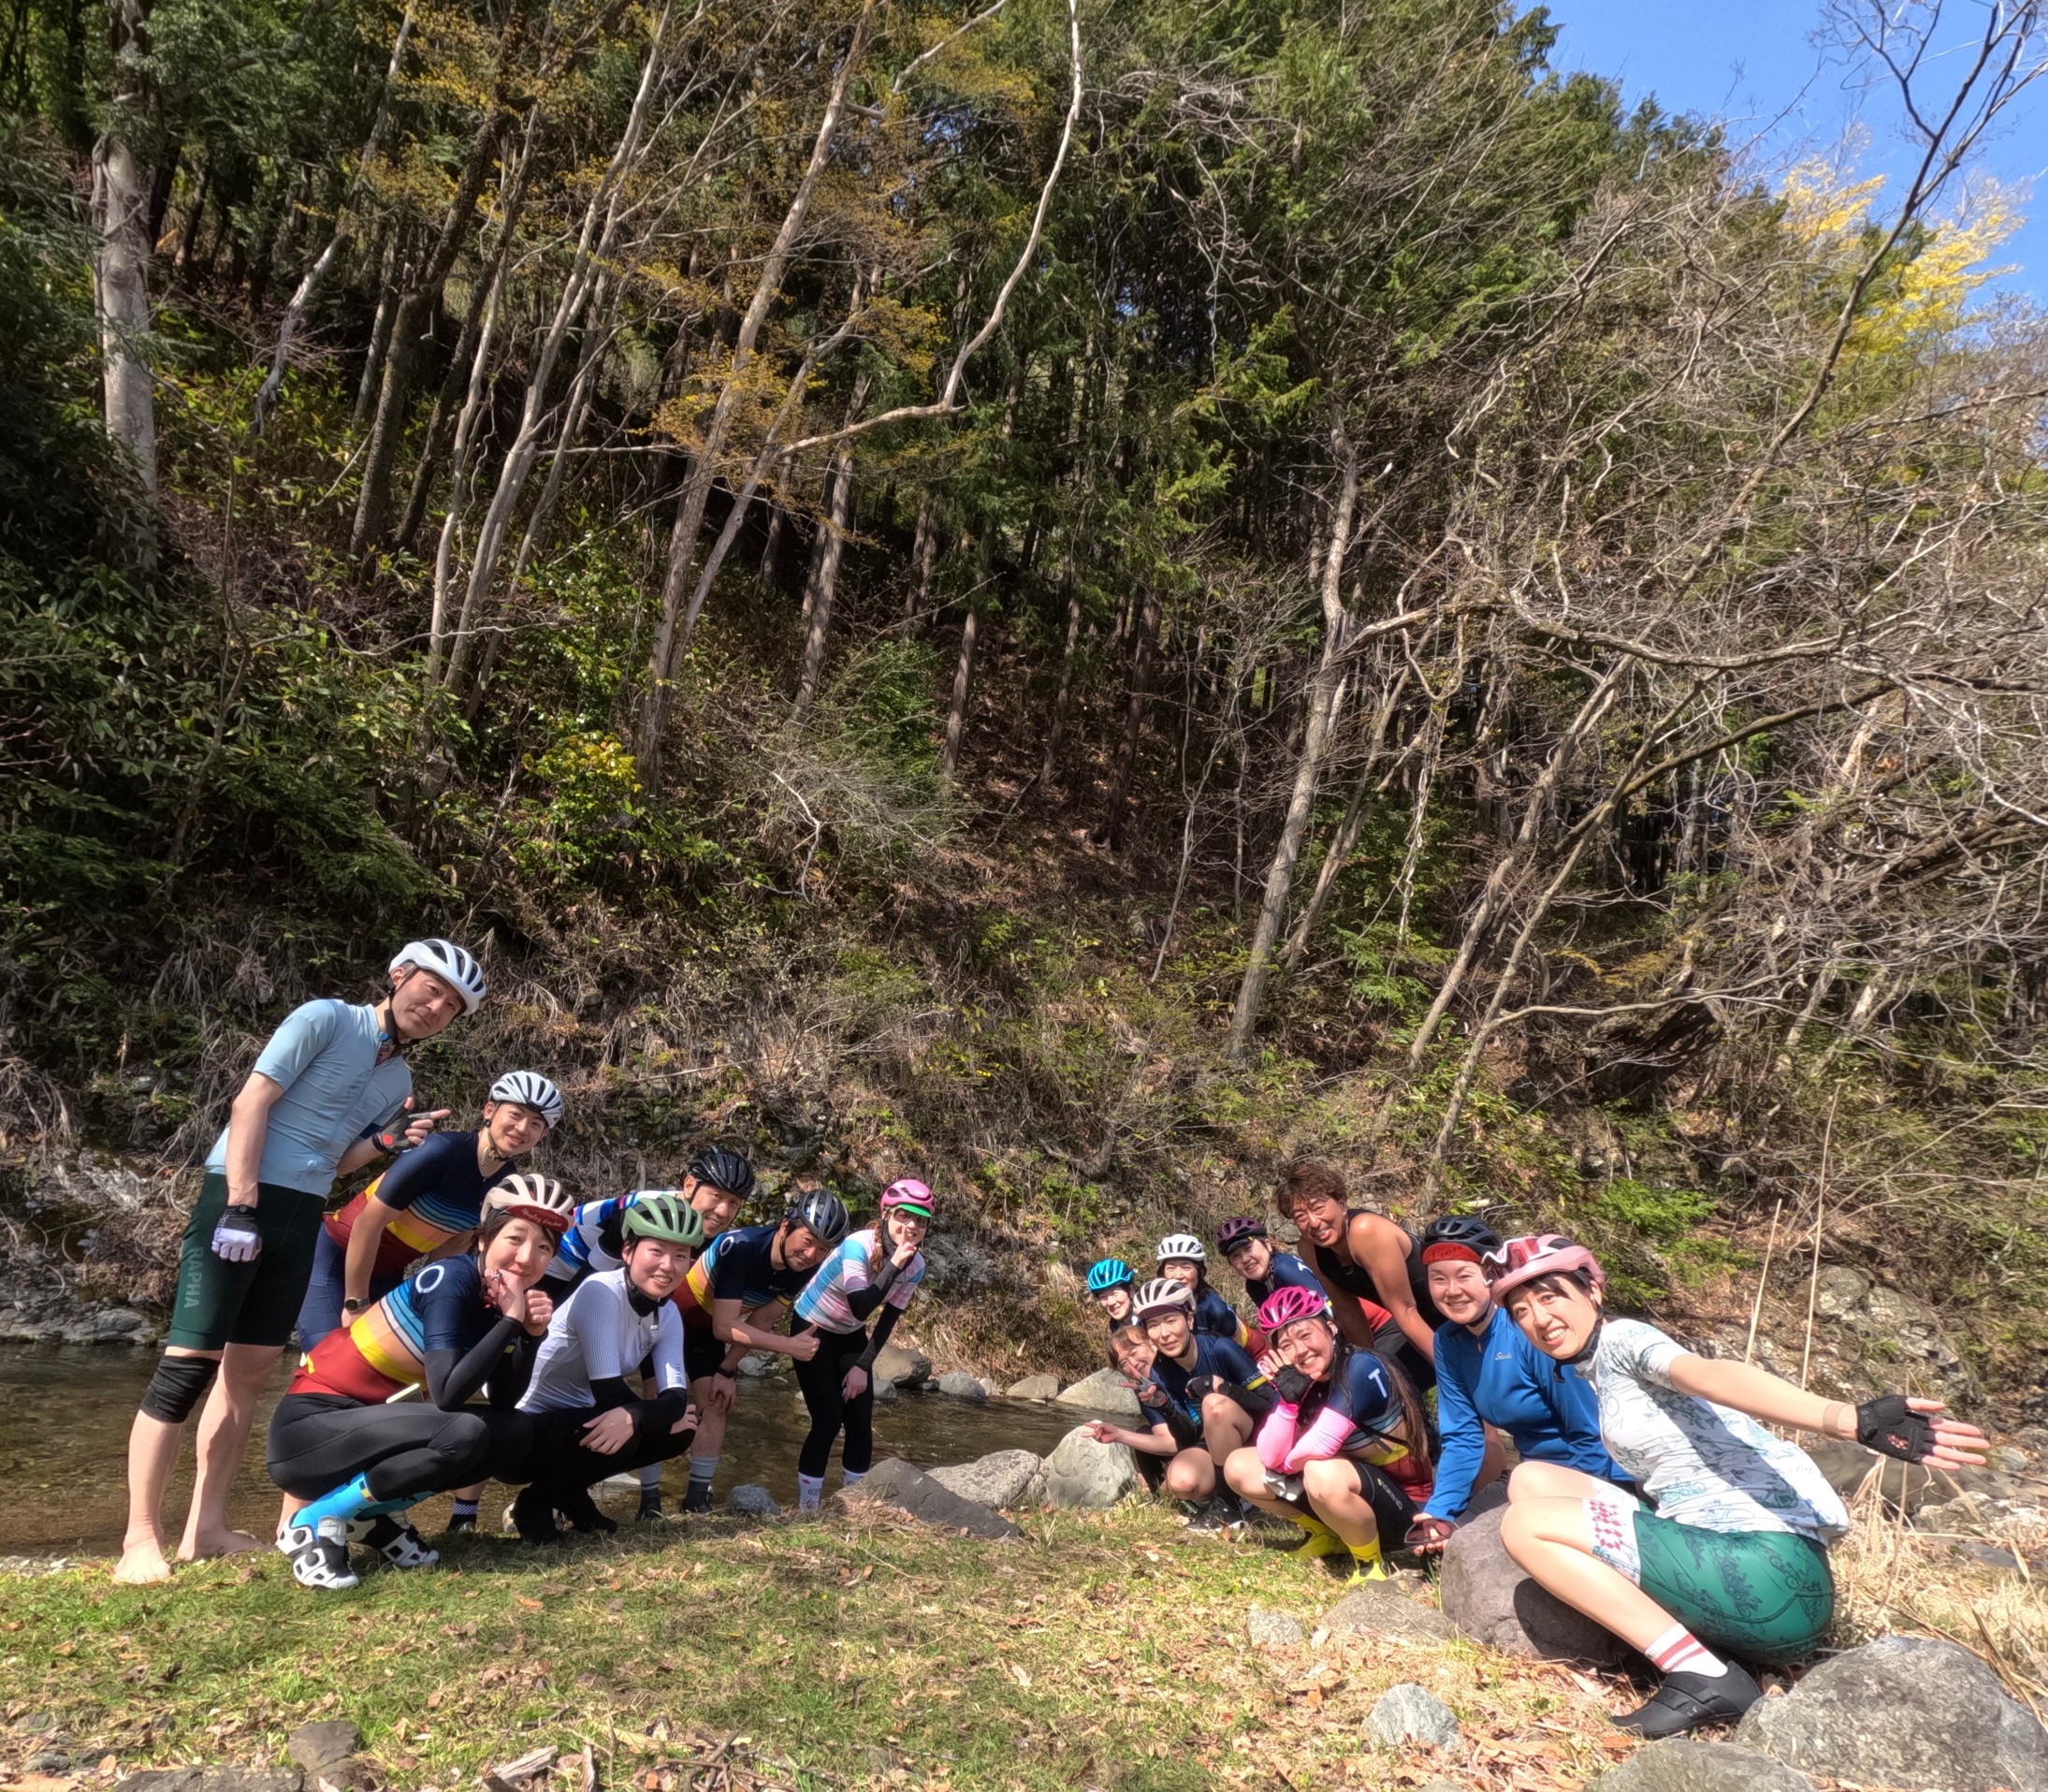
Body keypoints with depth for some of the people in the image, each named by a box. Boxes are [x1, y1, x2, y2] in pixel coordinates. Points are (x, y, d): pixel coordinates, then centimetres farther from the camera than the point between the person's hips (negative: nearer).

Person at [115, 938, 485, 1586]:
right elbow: (250, 1105, -13)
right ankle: (141, 1537, -2)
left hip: (302, 1217, 7)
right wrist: (241, 1207, -19)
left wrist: (388, 1141, -6)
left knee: (251, 1370, 9)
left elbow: (333, 1160, 14)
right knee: (190, 1362, -8)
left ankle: (207, 1527, 17)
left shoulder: (400, 1081, 13)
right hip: (239, 1196, -7)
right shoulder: (324, 1019, -8)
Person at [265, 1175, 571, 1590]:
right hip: (311, 1428, -8)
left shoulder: (504, 1297, 2)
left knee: (516, 1434, -4)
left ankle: (375, 1513, 6)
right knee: (463, 1433, -29)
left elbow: (503, 1404, 0)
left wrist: (531, 1335, -12)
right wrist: (510, 1320, -24)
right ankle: (317, 1521, -11)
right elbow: (447, 1395, -30)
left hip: (373, 1423, 8)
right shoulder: (451, 1278, -21)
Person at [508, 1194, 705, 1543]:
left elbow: (677, 1396, -16)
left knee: (678, 1431, -8)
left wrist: (634, 1417, -34)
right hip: (525, 1425, -7)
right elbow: (609, 1393, -30)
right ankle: (534, 1502, -2)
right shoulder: (600, 1291, -26)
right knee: (620, 1437, -31)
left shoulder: (668, 1315, -4)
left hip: (580, 1421, 8)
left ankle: (570, 1492, 11)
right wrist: (664, 1412, -19)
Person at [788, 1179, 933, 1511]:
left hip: (850, 1336, 5)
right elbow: (861, 1308, -39)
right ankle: (807, 1509, 2)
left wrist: (863, 1365, -8)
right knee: (828, 1420, -12)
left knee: (861, 1423, -2)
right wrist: (894, 1262, -42)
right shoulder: (858, 1245, -31)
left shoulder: (916, 1266, -13)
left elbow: (888, 1319, -3)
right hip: (812, 1329, -5)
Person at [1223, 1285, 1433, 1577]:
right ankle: (1329, 1537, 12)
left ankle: (1370, 1562, -11)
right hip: (1350, 1490, 8)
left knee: (1322, 1474, -37)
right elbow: (1270, 1458, -10)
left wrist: (1285, 1464, -8)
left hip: (1403, 1506, -7)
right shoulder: (1294, 1380, -3)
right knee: (1238, 1467, 0)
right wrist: (1288, 1401, -24)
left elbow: (1318, 1447, -29)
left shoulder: (1361, 1368, -24)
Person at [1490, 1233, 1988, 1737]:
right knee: (1533, 1479, 8)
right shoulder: (1598, 1371, 22)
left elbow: (1711, 1373, -26)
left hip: (1764, 1572, -9)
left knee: (1526, 1524, -12)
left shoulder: (1622, 1338, -6)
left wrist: (1853, 1420, -41)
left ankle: (1704, 1678, -13)